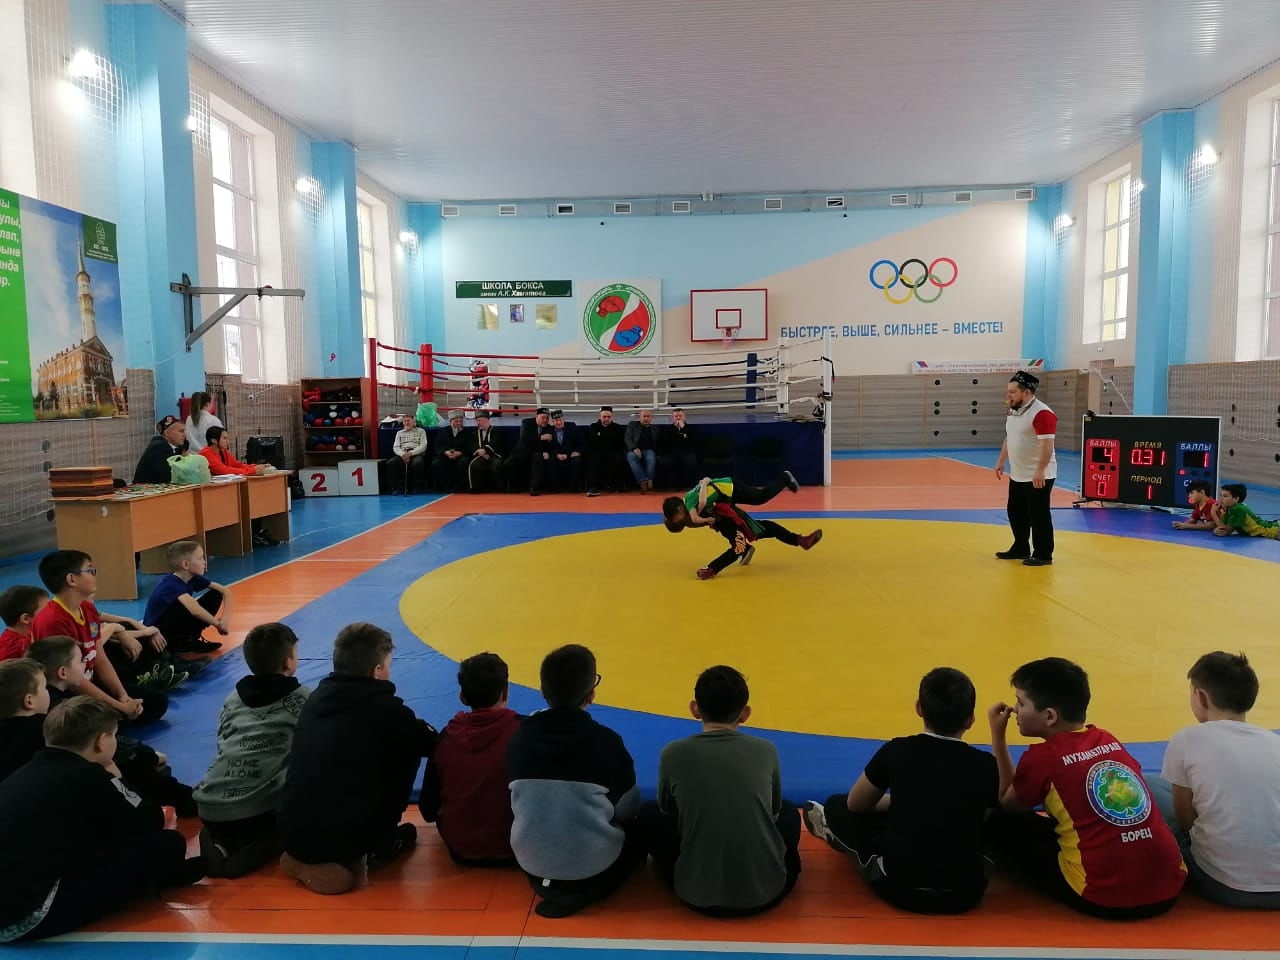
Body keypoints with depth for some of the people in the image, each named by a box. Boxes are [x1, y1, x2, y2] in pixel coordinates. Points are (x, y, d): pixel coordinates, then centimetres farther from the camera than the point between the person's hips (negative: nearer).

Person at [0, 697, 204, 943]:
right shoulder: (87, 777, -10)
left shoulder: (32, 771, 11)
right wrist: (114, 781, 13)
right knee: (167, 845, -6)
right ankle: (164, 871, 24)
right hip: (27, 917, -9)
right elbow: (152, 822, 2)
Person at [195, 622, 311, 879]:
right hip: (259, 812, -6)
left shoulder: (233, 698, 15)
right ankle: (248, 852, -5)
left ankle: (221, 841, 5)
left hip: (209, 808, 6)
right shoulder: (302, 698, 1)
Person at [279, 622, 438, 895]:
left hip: (293, 837, 6)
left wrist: (405, 727, 32)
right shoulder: (383, 708, -10)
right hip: (346, 840, -6)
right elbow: (431, 745, 6)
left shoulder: (315, 699, 6)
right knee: (409, 750, 9)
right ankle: (379, 848, 17)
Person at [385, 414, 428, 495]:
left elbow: (423, 446, 2)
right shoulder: (399, 433, 24)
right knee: (390, 463, -29)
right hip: (402, 455, 3)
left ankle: (417, 488, -26)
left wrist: (411, 453, -15)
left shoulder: (421, 431, 15)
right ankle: (397, 487, -21)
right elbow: (395, 447, 12)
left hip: (417, 454, -3)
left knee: (417, 463, -39)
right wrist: (402, 454, -12)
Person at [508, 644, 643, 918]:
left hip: (532, 862, 5)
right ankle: (585, 891, 9)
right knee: (637, 831, 24)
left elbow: (518, 803, 5)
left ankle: (550, 884, 15)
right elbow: (627, 809, -2)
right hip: (593, 864, -5)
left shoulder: (520, 738, -8)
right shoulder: (605, 741, -16)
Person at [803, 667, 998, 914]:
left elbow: (855, 804, 12)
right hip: (965, 893, 2)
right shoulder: (987, 765, -3)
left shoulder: (897, 751, -4)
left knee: (837, 808, 18)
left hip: (900, 887, -1)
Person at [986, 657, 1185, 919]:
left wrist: (998, 736, 11)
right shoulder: (1109, 740, 11)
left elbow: (1007, 805, 11)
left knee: (1000, 822, 9)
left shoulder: (1042, 757, -7)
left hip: (1105, 899, -7)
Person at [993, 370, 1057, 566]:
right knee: (1016, 513, 17)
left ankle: (1043, 554, 9)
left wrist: (1040, 471, -29)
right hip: (1017, 475, 9)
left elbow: (1047, 444, -25)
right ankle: (1020, 548, 31)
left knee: (1038, 516, -1)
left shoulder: (1042, 413, -19)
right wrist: (1001, 461, 22)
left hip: (1038, 477, -9)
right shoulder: (1014, 411, 11)